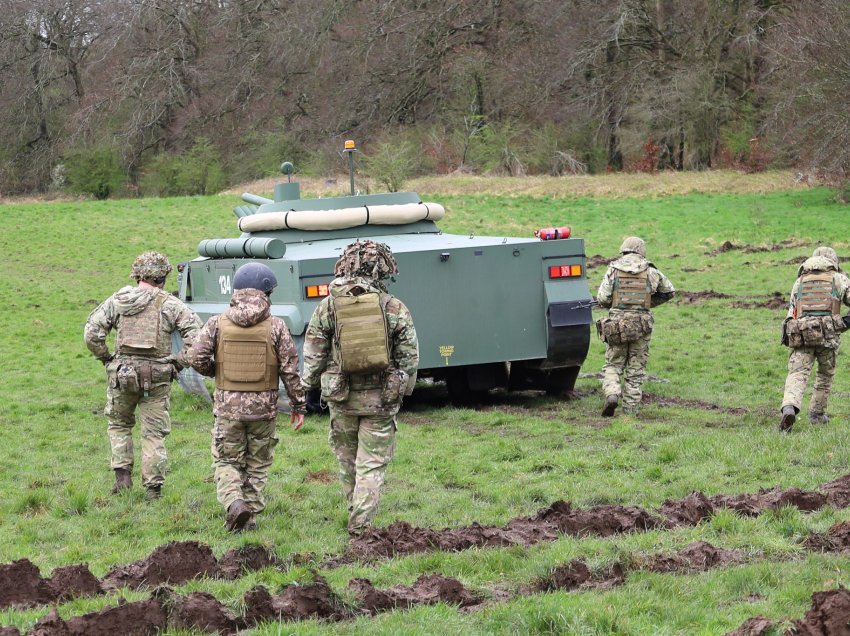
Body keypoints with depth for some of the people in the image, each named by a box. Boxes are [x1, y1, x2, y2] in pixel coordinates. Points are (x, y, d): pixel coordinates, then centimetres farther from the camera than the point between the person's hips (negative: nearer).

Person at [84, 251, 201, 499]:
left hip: (122, 373, 1)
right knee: (154, 432, 8)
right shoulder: (169, 304, -3)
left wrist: (106, 358, 9)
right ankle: (153, 486, 7)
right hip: (157, 376, -1)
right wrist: (180, 362, -1)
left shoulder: (118, 300, 2)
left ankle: (122, 474, 9)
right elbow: (194, 331, -11)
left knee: (119, 424, 22)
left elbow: (92, 333, -3)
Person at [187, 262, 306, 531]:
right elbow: (289, 369, -5)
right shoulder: (275, 326, -5)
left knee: (227, 462, 11)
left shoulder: (217, 323, -3)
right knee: (257, 464, 14)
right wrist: (298, 405, 5)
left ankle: (234, 502, -14)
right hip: (264, 407, 0)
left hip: (227, 406, 0)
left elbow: (196, 359, -7)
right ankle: (250, 516, 14)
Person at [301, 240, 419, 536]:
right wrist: (403, 390, 14)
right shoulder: (395, 308, -6)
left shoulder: (327, 306, -4)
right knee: (372, 464, 3)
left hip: (341, 397, 1)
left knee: (347, 460, 17)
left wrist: (308, 386, 14)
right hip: (381, 399, -1)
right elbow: (409, 358, -1)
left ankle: (357, 516, 29)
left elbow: (313, 356, 0)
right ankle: (361, 524, -3)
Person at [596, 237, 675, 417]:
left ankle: (612, 394, -15)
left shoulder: (613, 270, 0)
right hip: (642, 324, 1)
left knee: (613, 365, 11)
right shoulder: (650, 272, 4)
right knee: (636, 370, 9)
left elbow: (602, 299, -4)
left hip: (617, 323, -1)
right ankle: (630, 410, 6)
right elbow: (669, 291, 18)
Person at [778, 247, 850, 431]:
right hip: (828, 333, -1)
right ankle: (817, 413, 25)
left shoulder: (799, 281, 24)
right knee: (826, 374, 21)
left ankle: (789, 408, -34)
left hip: (801, 333, 1)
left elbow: (791, 312, 20)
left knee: (797, 374, -10)